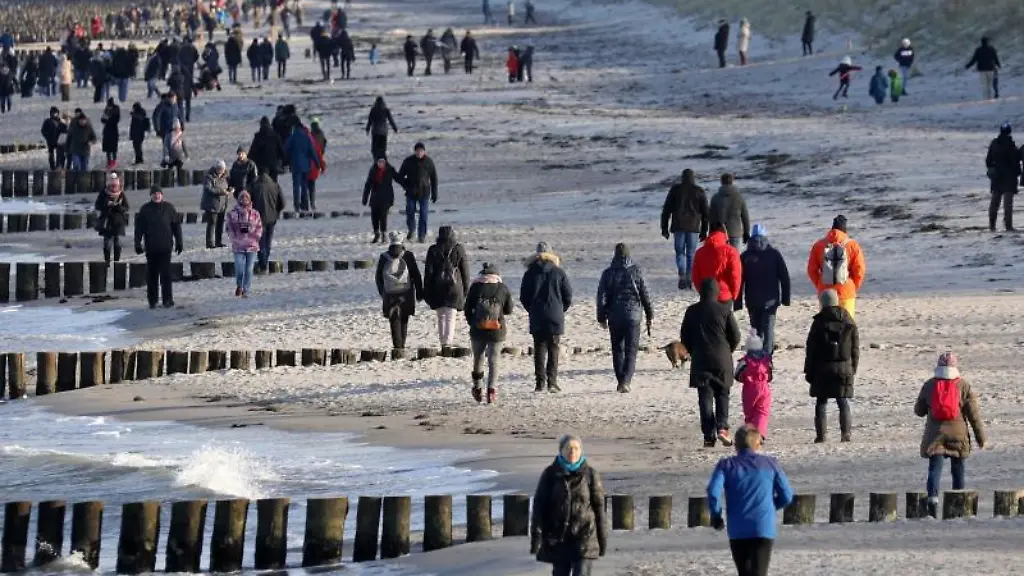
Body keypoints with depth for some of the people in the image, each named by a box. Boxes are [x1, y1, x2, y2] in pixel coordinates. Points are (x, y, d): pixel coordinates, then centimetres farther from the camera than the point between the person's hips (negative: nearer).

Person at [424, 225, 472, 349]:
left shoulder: (433, 250, 0)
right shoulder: (459, 250, -2)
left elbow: (428, 271, 2)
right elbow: (465, 270, 2)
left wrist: (427, 291, 8)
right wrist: (466, 289, 11)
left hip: (438, 287, 1)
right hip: (454, 286, -1)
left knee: (441, 316, 14)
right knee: (450, 316, -2)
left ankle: (443, 342, 19)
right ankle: (447, 342, -14)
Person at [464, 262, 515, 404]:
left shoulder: (475, 287, -1)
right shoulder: (503, 288, 0)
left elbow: (468, 308, 1)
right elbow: (509, 310, 8)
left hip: (478, 329, 0)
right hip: (497, 330, 0)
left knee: (478, 359, 16)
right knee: (493, 360, 3)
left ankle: (478, 389, 22)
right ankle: (491, 391, -10)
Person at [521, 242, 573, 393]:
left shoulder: (530, 273, 1)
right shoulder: (559, 273, -1)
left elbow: (523, 297, 4)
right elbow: (568, 296, 0)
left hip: (537, 318, 1)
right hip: (555, 318, -1)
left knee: (539, 349, 6)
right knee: (553, 350, 4)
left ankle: (540, 382, -1)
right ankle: (552, 382, -2)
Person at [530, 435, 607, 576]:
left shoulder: (590, 474, -1)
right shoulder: (550, 474, 0)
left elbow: (599, 506, 4)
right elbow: (539, 506, 0)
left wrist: (603, 538, 5)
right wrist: (536, 536, -7)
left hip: (584, 537, -2)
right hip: (558, 539, 2)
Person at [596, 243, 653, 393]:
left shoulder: (608, 273, -1)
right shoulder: (636, 271, -2)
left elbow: (601, 297, 0)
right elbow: (645, 295, 1)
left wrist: (601, 318, 9)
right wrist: (650, 315, 11)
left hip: (614, 316, 1)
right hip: (633, 315, -1)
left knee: (617, 349, 14)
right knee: (631, 351, -1)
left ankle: (621, 382, 16)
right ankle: (625, 382, -16)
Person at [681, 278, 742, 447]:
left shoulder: (692, 311, 1)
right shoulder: (724, 311, -4)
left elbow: (684, 338, 6)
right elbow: (735, 336, -1)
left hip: (700, 362, 1)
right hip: (722, 361, -1)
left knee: (705, 398, 3)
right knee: (722, 395, 10)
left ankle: (709, 436, -2)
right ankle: (722, 427, -9)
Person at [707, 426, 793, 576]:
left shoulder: (726, 465, 5)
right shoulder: (770, 464, 7)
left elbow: (713, 491, -11)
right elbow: (786, 496, 7)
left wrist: (716, 516, 4)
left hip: (737, 531, 1)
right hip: (764, 529, -1)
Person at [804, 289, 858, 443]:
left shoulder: (819, 322, -5)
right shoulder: (848, 322, 2)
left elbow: (811, 349, -2)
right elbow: (855, 348, 6)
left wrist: (809, 371, 5)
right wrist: (853, 368, 14)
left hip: (822, 368, -2)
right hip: (844, 367, 2)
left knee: (821, 402, 5)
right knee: (843, 402, 6)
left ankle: (821, 434, -1)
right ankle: (846, 433, -3)